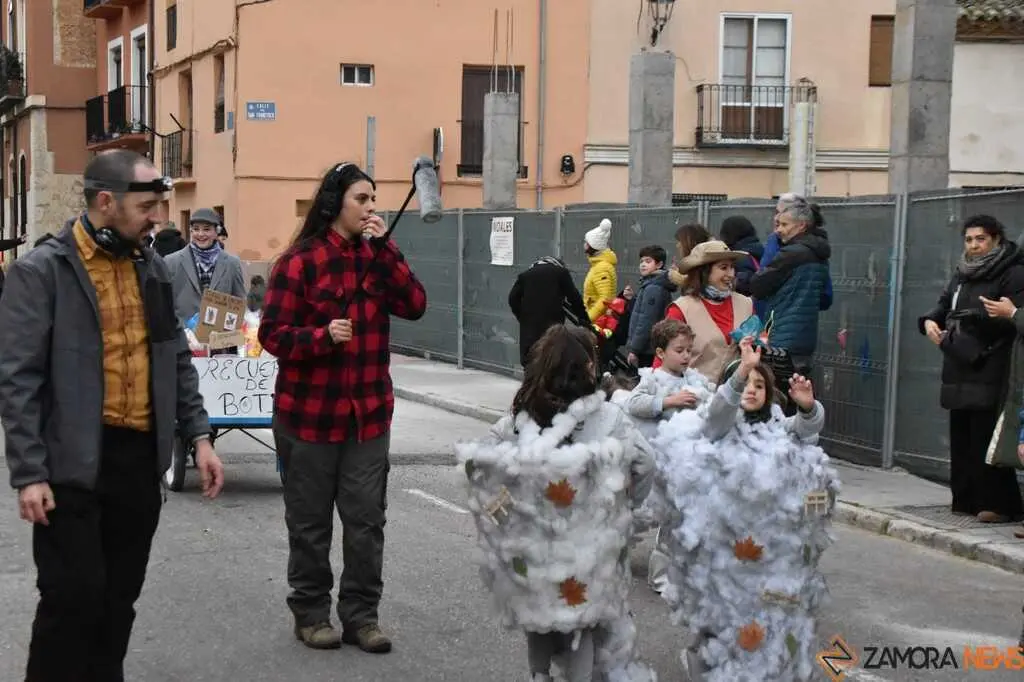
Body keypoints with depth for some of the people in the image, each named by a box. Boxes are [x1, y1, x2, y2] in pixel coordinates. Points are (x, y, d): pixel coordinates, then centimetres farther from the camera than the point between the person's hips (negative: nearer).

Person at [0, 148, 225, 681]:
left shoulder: (152, 268, 10)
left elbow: (176, 360, 16)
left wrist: (198, 436, 6)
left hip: (141, 458, 6)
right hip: (72, 463, -6)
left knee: (120, 597, 12)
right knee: (73, 596, -3)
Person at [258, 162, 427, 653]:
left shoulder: (376, 256, 8)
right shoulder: (301, 260, -9)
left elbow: (414, 306, -6)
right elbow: (273, 335, -10)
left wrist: (384, 249, -11)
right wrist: (323, 336, -26)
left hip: (369, 413, 4)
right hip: (309, 413, -4)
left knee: (366, 520, 6)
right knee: (311, 522, 8)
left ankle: (361, 614, 18)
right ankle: (311, 614, 22)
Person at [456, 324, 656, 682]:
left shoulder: (520, 420, -6)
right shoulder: (607, 418, -12)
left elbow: (478, 461, -9)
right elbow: (642, 463, -8)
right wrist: (623, 502, 6)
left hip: (534, 540, 3)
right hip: (587, 543, -2)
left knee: (540, 604, 24)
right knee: (583, 615, 14)